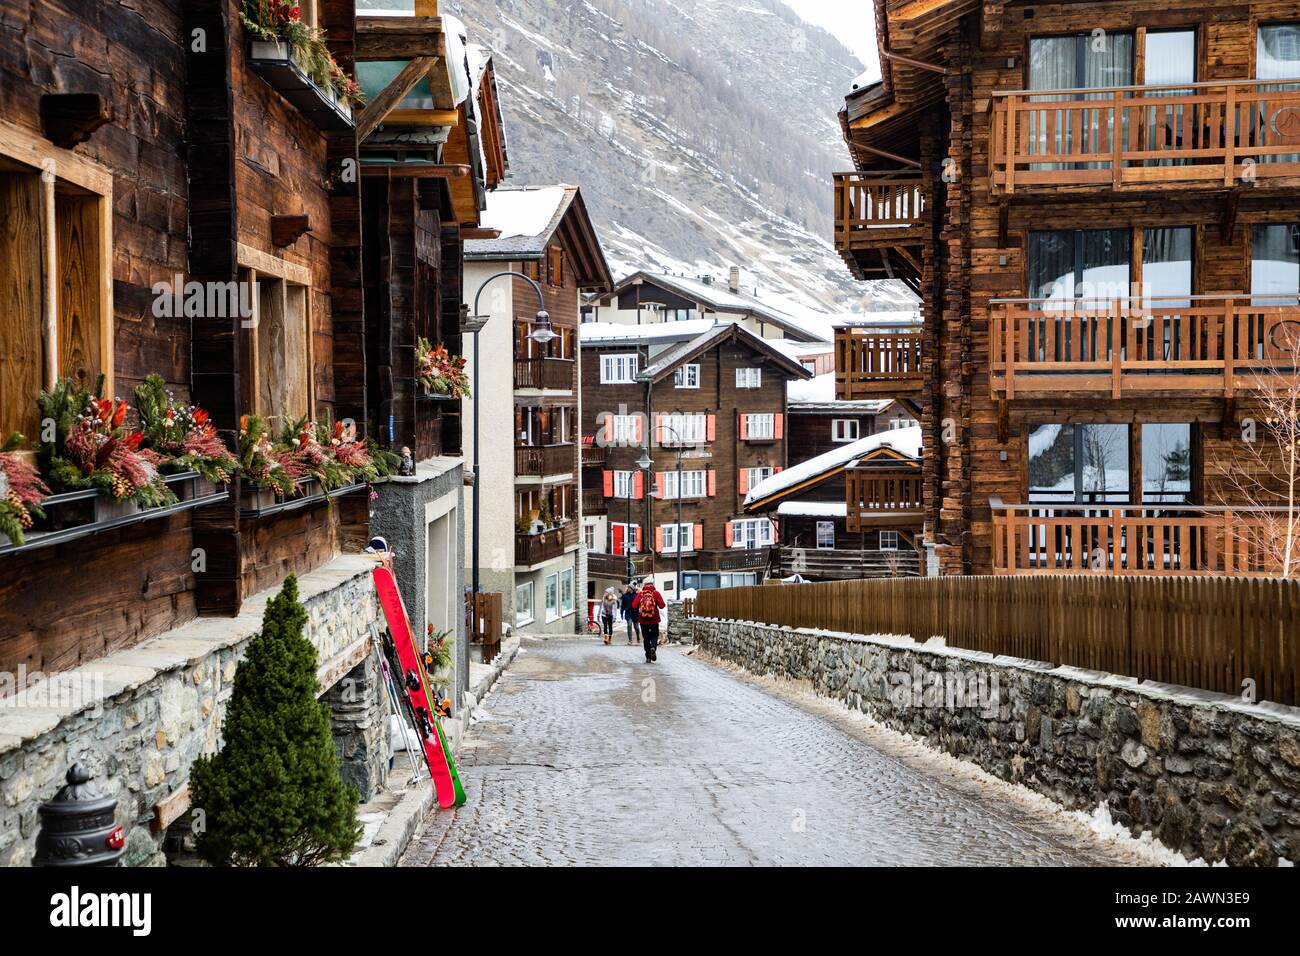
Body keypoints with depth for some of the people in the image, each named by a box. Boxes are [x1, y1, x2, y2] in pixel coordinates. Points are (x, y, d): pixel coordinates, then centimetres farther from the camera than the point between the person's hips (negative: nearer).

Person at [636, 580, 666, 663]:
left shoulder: (640, 594, -3)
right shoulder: (656, 593, -5)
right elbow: (662, 605, -12)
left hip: (643, 620, 1)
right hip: (654, 619, -1)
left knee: (646, 637, 10)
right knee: (654, 635, 13)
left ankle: (648, 657, 7)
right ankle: (653, 647, -18)